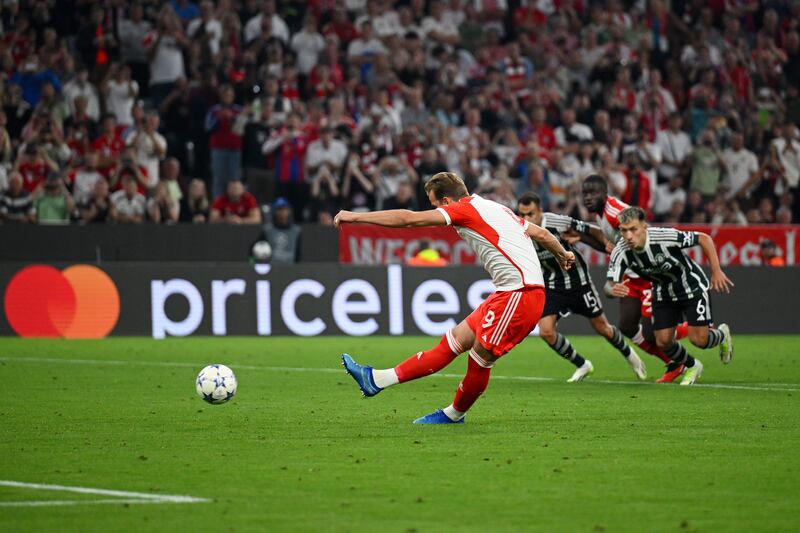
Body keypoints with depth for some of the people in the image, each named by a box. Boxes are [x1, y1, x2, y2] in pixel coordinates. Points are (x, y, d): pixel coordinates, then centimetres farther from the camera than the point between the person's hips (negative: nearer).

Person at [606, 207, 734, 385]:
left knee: (699, 339, -10)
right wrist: (613, 290, -49)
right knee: (663, 342, -1)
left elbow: (704, 239, -22)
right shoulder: (620, 253, -24)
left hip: (692, 287, -4)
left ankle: (722, 335, 28)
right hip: (663, 293, 4)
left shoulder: (666, 237, -35)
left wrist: (716, 272, -21)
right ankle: (692, 367, 31)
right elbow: (609, 285, -23)